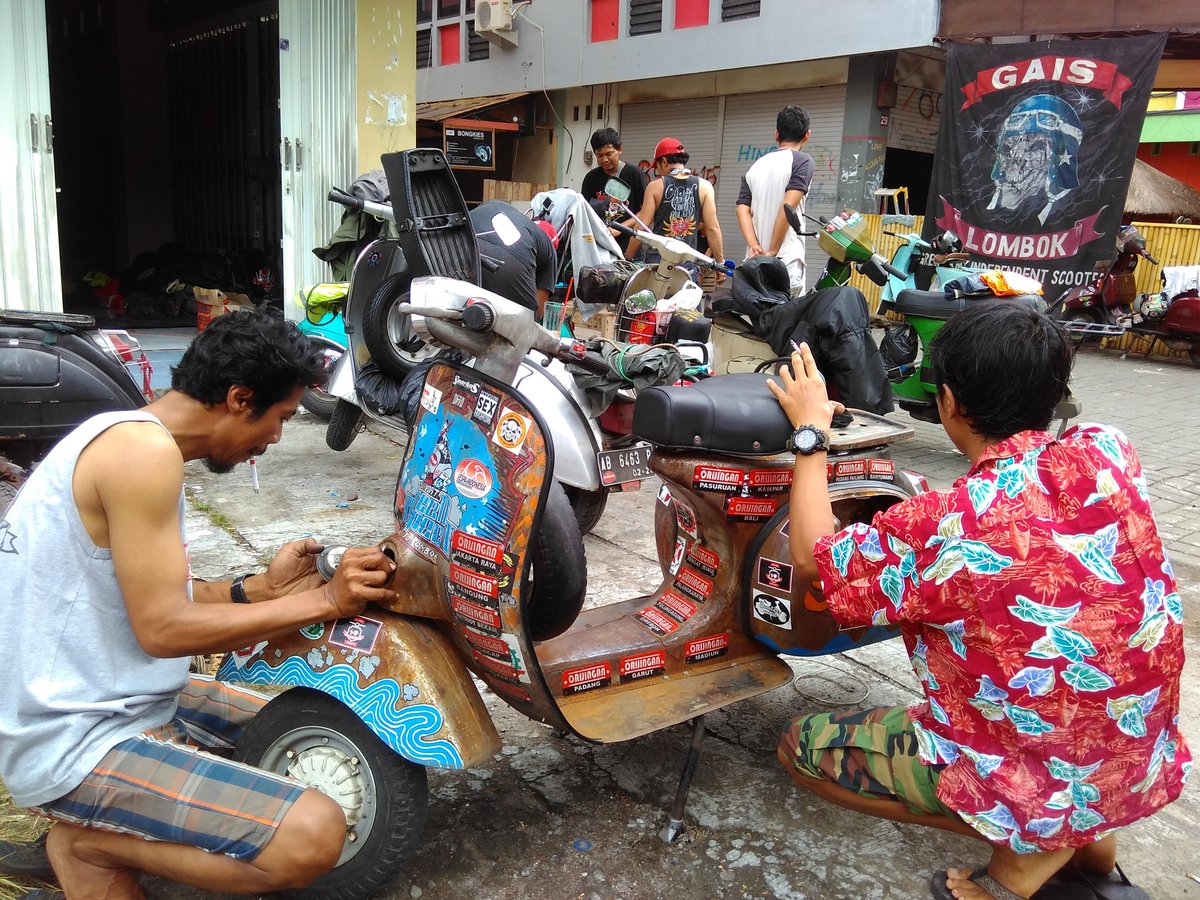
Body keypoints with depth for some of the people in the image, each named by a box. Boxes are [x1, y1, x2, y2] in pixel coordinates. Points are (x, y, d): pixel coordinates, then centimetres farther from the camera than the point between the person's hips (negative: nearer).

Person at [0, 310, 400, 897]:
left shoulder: (123, 435, 9)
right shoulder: (143, 450, -22)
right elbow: (162, 627, -24)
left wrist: (262, 587, 3)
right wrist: (323, 600, -18)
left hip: (112, 698, 10)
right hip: (78, 746, -10)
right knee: (313, 836, -25)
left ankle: (104, 823, 12)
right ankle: (89, 845, -2)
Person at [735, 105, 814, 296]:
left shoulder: (756, 166, 17)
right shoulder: (802, 161, -1)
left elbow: (743, 209, 5)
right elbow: (788, 206, -13)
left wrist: (754, 246, -6)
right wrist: (772, 251, -11)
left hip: (756, 259, 6)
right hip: (786, 260, -6)